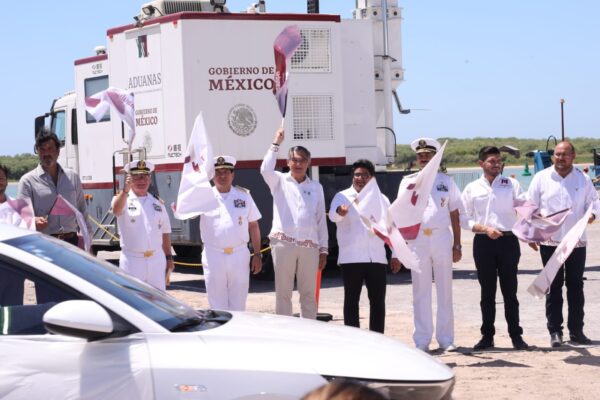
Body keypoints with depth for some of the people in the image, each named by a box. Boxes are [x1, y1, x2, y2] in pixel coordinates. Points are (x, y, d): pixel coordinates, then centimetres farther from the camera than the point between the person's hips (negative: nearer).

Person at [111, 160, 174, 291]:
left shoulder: (157, 203, 12)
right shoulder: (123, 200, -2)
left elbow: (165, 232, 16)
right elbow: (116, 210, -27)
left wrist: (169, 258, 12)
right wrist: (126, 190, -44)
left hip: (157, 259, 4)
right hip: (132, 260, -4)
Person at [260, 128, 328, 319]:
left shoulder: (316, 187, 15)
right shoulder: (280, 181, 9)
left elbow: (321, 220, 14)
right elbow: (265, 169, -14)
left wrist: (323, 249, 9)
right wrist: (276, 144, -11)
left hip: (309, 246, 2)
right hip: (283, 243, -2)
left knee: (309, 293, 5)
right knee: (283, 291, 0)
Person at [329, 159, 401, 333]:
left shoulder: (382, 200, 14)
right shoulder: (343, 197, 2)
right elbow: (333, 215, -19)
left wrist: (395, 255, 12)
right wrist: (340, 212, -43)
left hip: (377, 259, 3)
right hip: (351, 258, -3)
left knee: (378, 301, 4)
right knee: (351, 301, 1)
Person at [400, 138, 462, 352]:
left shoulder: (446, 181, 10)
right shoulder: (408, 182, 8)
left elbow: (454, 214, 10)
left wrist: (457, 245, 6)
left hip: (442, 238, 1)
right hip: (417, 239, -1)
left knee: (445, 290, 4)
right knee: (421, 292, 1)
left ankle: (446, 338, 9)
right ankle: (422, 340, 5)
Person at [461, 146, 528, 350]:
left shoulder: (511, 184, 6)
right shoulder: (472, 188, 6)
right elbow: (464, 219, 4)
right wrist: (485, 229, -10)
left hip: (508, 241, -1)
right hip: (483, 242, 1)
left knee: (510, 291, 3)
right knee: (487, 292, 7)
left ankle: (516, 335, 10)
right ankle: (487, 335, 14)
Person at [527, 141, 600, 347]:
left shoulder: (583, 179, 6)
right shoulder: (541, 178, 2)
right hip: (550, 242, -2)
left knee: (576, 286, 7)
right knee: (554, 287, 1)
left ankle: (576, 330, 14)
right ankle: (555, 331, 6)